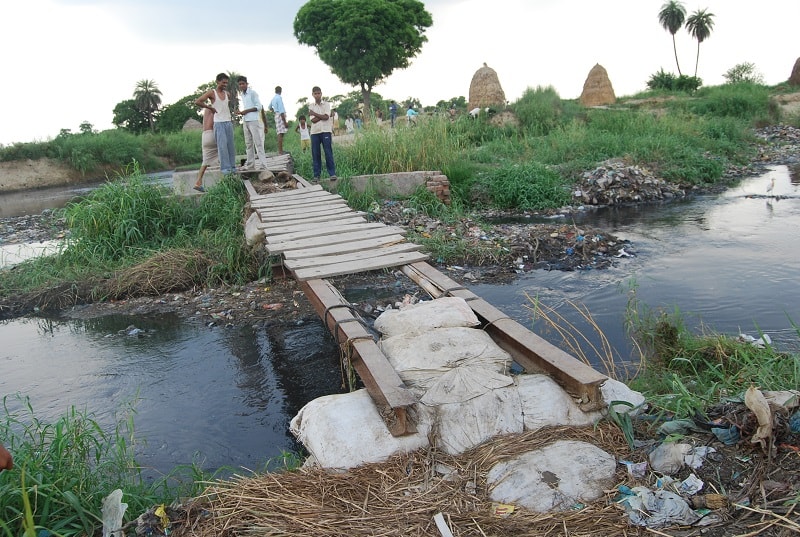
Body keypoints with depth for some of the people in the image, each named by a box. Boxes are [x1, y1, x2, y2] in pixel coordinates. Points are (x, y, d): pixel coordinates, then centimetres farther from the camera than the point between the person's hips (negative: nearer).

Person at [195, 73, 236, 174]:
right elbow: (197, 101, -8)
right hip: (219, 123, -5)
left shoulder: (227, 94, 12)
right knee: (222, 146, -9)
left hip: (229, 122, 5)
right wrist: (210, 108, -2)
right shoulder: (211, 92, -2)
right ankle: (225, 167, -7)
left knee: (230, 145, 3)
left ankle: (232, 166, 7)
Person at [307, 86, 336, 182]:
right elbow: (313, 120, -2)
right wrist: (322, 116, -7)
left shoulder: (326, 104, 6)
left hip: (326, 131, -2)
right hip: (315, 132, 2)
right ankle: (316, 175, 5)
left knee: (328, 152, -5)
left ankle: (332, 173, -2)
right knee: (315, 154, 1)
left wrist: (314, 114, -7)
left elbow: (326, 117, -8)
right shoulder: (311, 106, 10)